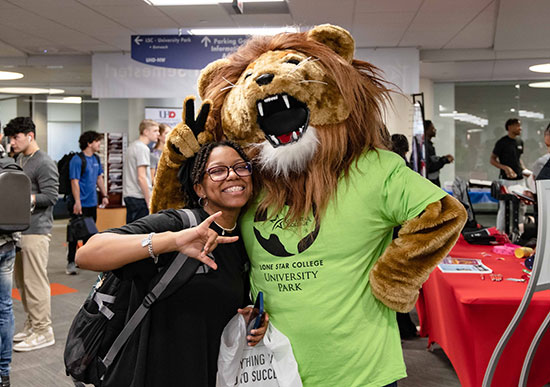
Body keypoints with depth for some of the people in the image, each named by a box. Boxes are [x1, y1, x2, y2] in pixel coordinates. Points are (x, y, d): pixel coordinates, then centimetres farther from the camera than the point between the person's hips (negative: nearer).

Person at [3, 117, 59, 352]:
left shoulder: (44, 163, -10)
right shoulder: (19, 160, 17)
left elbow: (50, 197, -15)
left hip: (35, 231, -9)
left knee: (35, 282, -5)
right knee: (21, 281, 14)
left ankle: (43, 331, 3)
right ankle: (32, 324, 25)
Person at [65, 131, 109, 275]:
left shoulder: (96, 159, 10)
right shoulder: (77, 159, -15)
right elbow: (74, 182, -19)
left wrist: (104, 195, 16)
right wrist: (77, 202, -23)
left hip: (92, 203, 8)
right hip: (80, 204, -8)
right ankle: (71, 263, 4)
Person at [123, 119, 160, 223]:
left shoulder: (132, 146, 16)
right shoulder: (143, 148, -12)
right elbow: (141, 177, -18)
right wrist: (149, 201, -15)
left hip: (129, 195, 9)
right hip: (139, 197, -9)